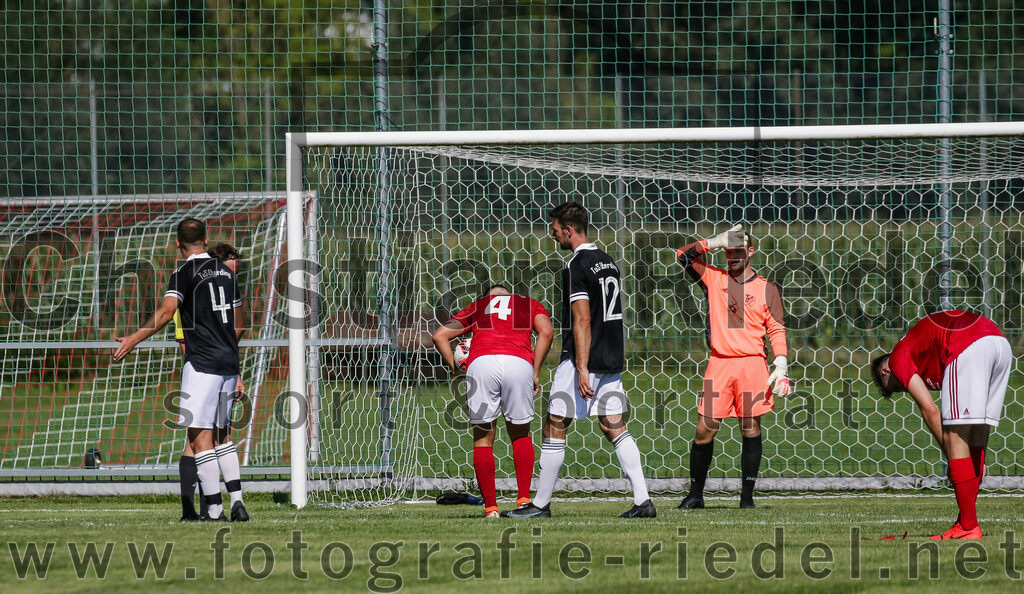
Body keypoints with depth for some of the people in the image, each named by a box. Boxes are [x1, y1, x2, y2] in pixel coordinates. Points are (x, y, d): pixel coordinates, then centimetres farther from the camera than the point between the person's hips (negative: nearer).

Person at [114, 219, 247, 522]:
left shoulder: (185, 273, -6)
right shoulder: (226, 272, 15)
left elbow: (166, 312, -22)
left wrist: (134, 338, -25)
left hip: (202, 362, -7)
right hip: (229, 362, 7)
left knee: (200, 436, -6)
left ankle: (214, 508, -12)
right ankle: (236, 500, 6)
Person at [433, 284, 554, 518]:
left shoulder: (476, 307, 31)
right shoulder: (530, 305, 29)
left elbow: (440, 335, 23)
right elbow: (546, 332, 9)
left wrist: (458, 372, 22)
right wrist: (536, 373, 10)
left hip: (481, 363, 0)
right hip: (519, 363, 0)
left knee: (483, 439, 9)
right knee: (520, 433, 18)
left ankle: (490, 506, 5)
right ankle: (524, 498, 8)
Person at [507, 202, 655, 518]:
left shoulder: (576, 267, -14)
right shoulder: (607, 261, 13)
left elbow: (582, 320, -19)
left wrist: (582, 369, -21)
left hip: (582, 360, -8)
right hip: (612, 359, 8)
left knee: (554, 428, 1)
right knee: (615, 427, 7)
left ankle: (541, 504, 5)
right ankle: (643, 500, -2)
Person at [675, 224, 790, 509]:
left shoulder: (766, 288, 7)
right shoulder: (713, 279, 11)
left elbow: (777, 329, 5)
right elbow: (684, 255, 5)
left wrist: (781, 368, -5)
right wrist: (715, 242, -4)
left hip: (752, 364, -1)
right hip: (719, 364, 1)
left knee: (751, 429, -2)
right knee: (704, 429, -2)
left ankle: (747, 496, 2)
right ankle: (695, 495, 6)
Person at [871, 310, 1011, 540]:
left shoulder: (898, 358, 16)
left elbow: (929, 409, 4)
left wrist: (951, 457, 9)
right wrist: (978, 457, 27)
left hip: (969, 348, -8)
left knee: (955, 437, -2)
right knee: (976, 433, 15)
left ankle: (968, 527, -4)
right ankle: (966, 520, 17)